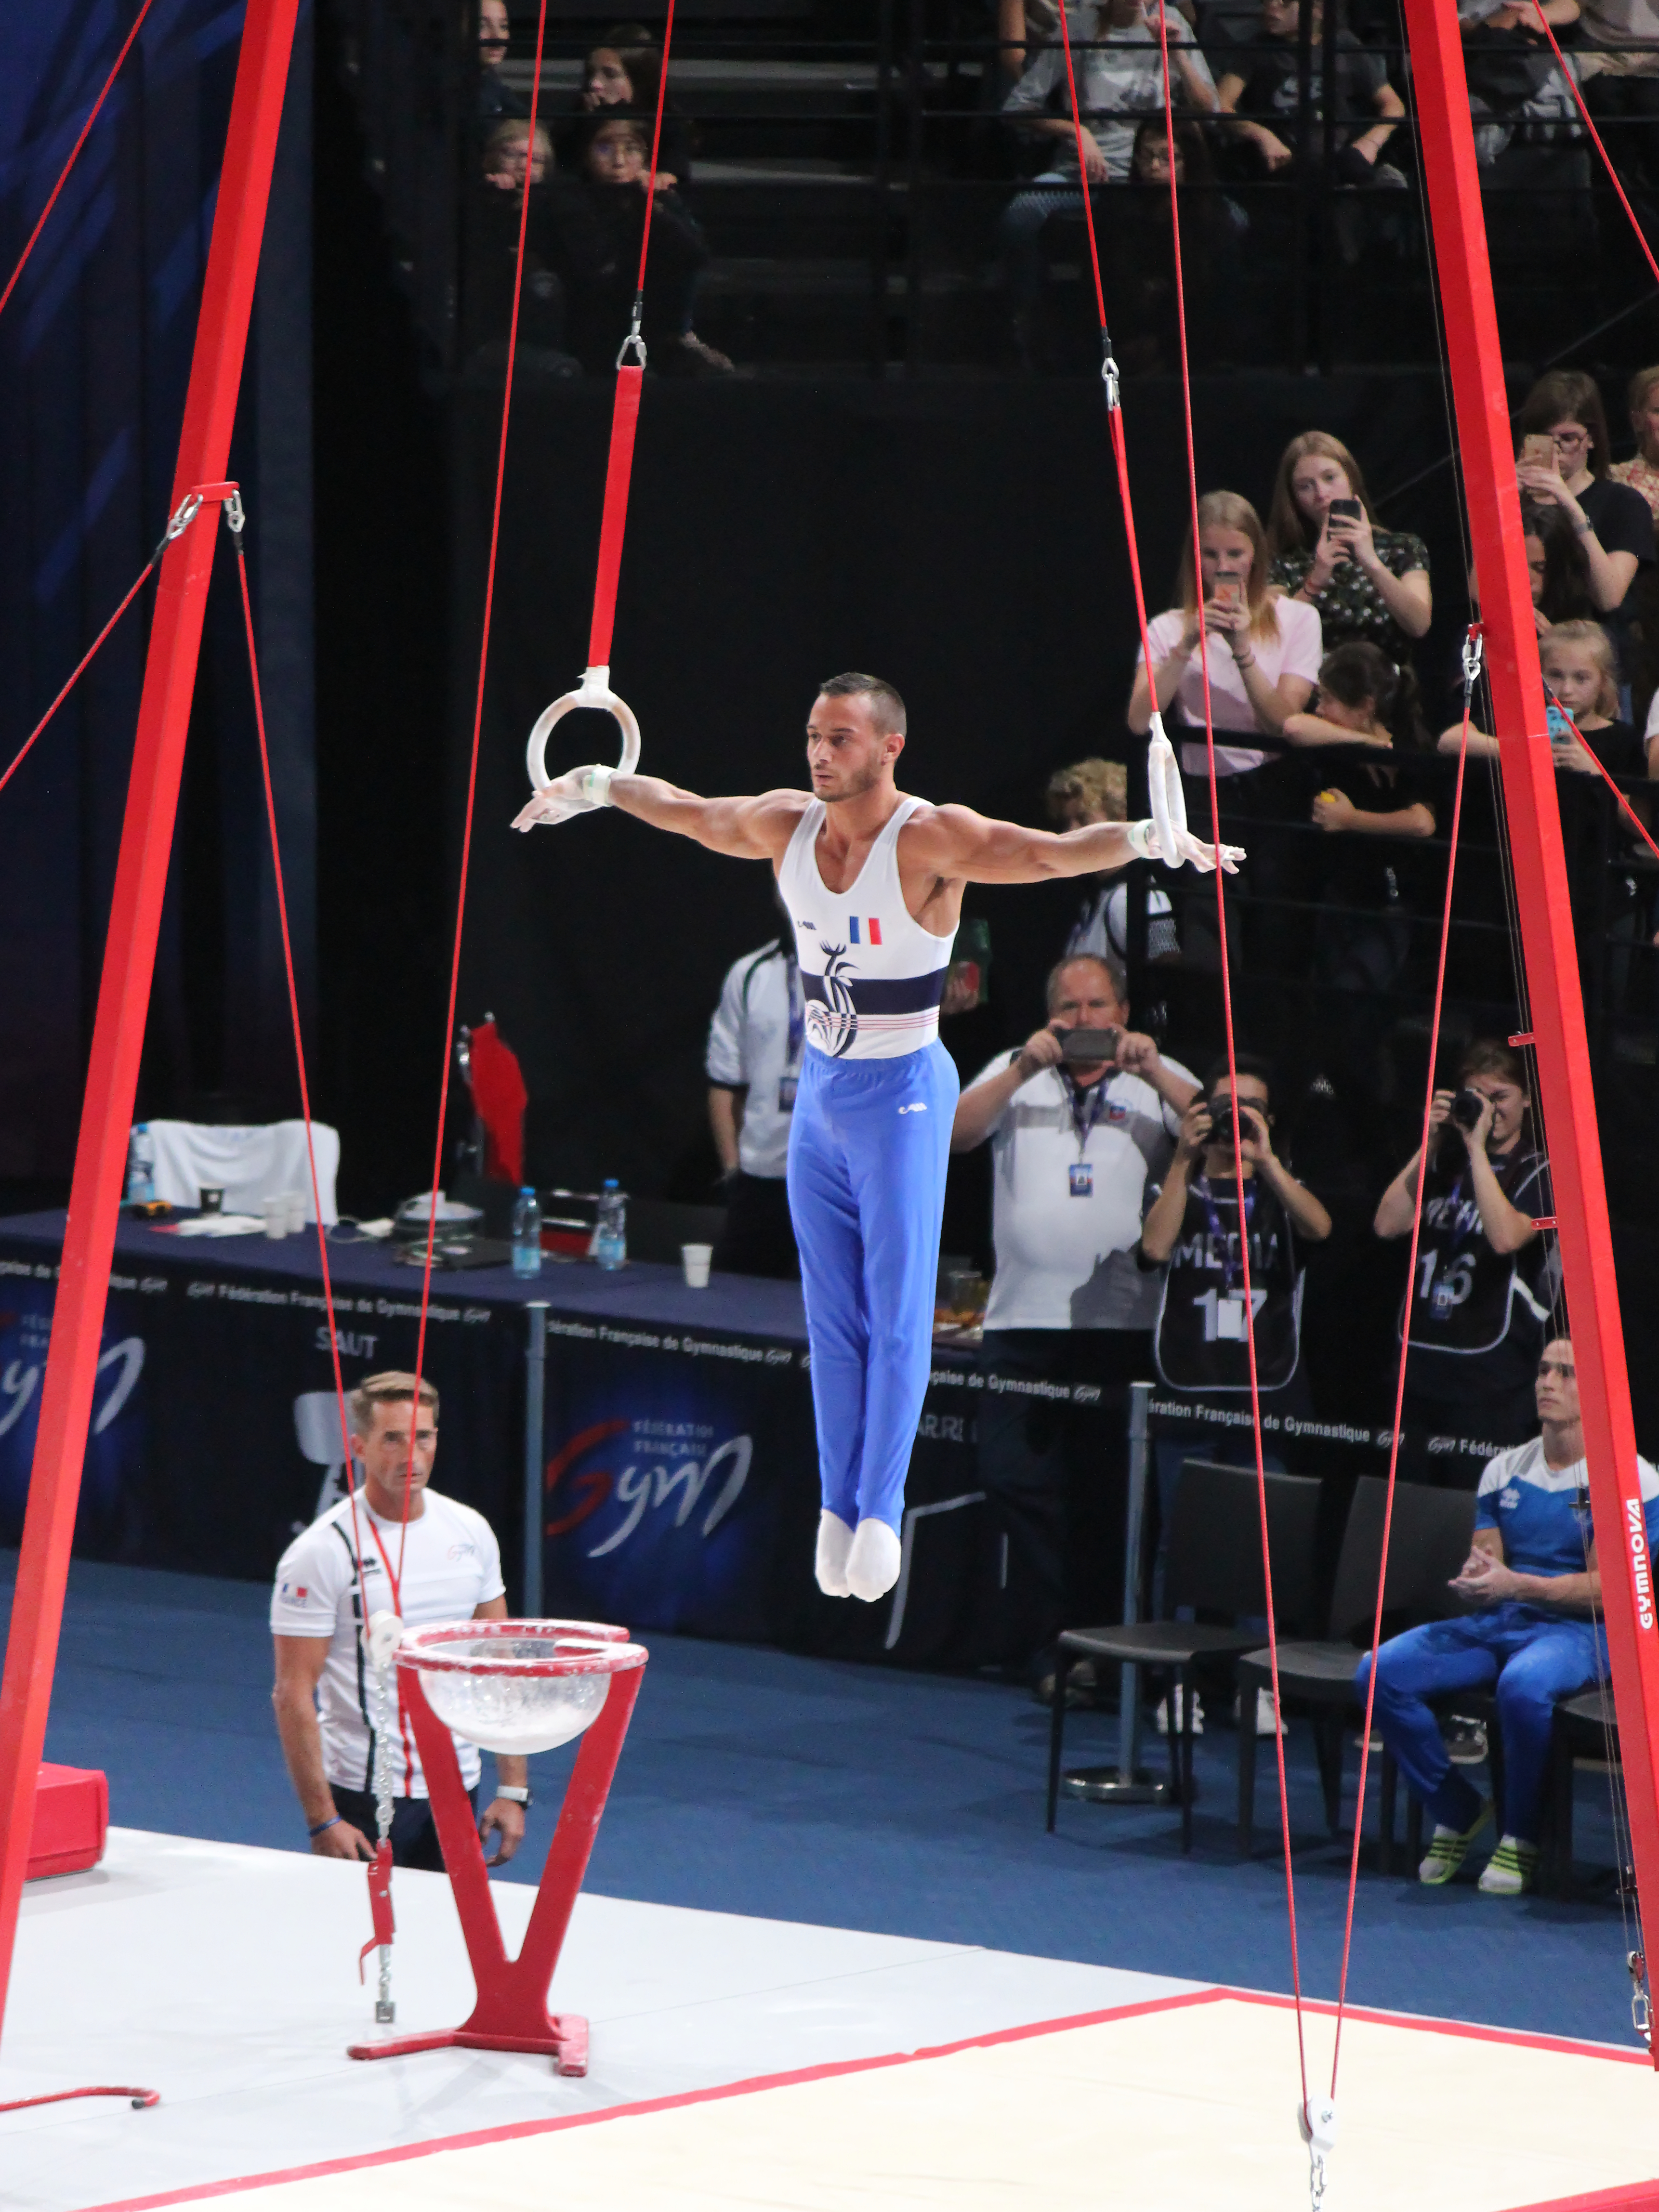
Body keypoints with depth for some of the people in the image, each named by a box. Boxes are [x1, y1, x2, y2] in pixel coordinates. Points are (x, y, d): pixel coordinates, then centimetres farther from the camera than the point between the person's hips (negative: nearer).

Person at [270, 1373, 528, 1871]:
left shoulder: (470, 1532, 6)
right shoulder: (322, 1552, -11)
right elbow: (293, 1694, -12)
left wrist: (513, 1790, 5)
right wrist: (322, 1820, -17)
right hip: (361, 1799, -5)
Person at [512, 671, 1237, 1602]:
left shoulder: (932, 839, -18)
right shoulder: (786, 827, 0)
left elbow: (1058, 853, -29)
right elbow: (685, 812, 19)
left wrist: (1147, 837, -46)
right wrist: (597, 787, 32)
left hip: (904, 1092, -6)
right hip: (820, 1088, 6)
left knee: (898, 1314, -3)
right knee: (832, 1315, 8)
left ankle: (881, 1513, 2)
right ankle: (838, 1509, 14)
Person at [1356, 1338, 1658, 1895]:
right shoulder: (1505, 1471, 14)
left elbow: (1606, 1589, -12)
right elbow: (1485, 1564, 11)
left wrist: (1514, 1584, -24)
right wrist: (1473, 1582, -15)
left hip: (1578, 1631, -6)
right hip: (1497, 1622, 6)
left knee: (1524, 1686, -40)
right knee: (1380, 1672, -17)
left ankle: (1521, 1835, -16)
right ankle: (1458, 1811, 1)